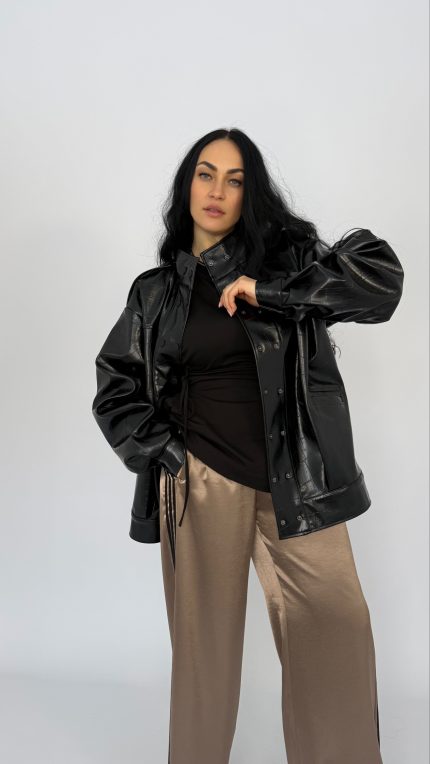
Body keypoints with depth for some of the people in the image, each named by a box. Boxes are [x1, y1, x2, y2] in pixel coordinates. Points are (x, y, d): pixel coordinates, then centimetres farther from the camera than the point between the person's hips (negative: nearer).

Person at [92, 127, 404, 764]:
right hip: (201, 483, 1)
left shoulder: (287, 254, 6)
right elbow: (115, 386, 14)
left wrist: (271, 291, -13)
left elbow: (381, 276, -7)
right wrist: (161, 450, 1)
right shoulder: (157, 291, 11)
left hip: (294, 481, 0)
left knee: (335, 639, 1)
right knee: (204, 642, 7)